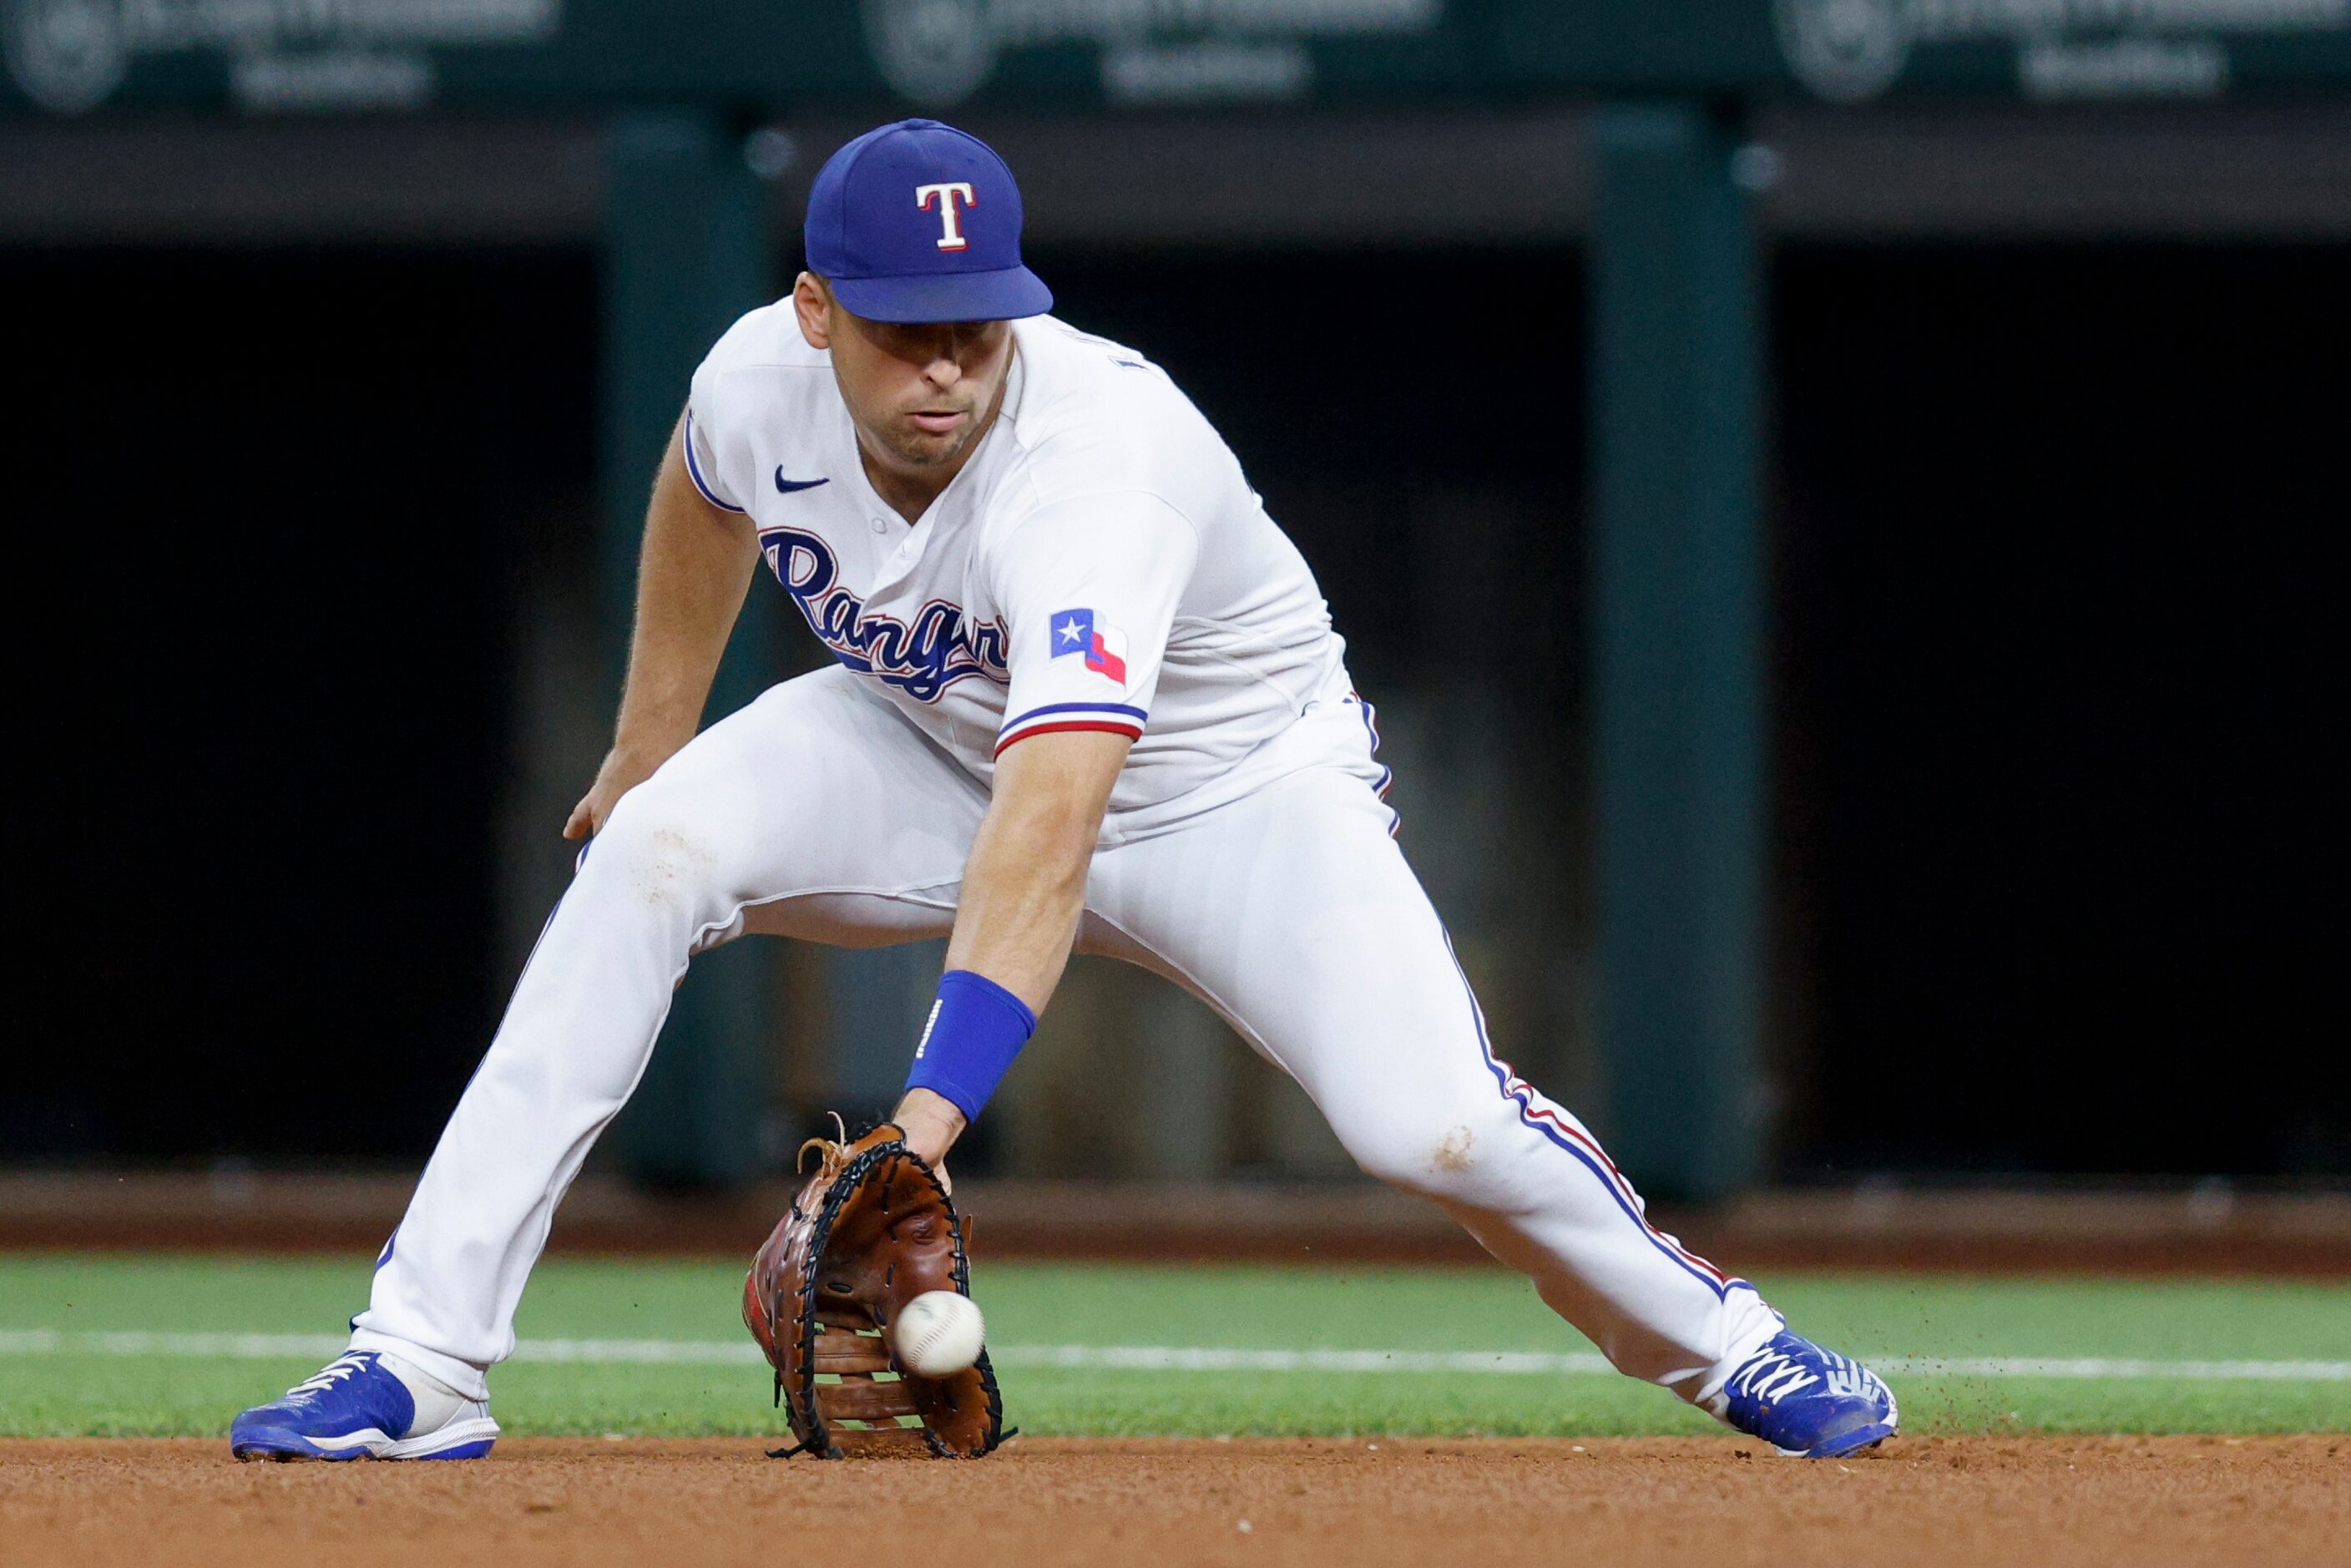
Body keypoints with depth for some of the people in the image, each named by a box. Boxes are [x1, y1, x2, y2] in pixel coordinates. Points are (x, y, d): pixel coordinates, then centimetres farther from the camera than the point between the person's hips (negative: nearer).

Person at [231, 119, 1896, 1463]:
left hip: (1230, 781, -4)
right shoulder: (759, 381, -22)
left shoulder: (1090, 460, -41)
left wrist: (928, 1113, -63)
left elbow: (1050, 833, -53)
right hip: (934, 743, 4)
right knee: (657, 849, -24)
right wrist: (650, 733, 14)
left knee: (1432, 1127, -24)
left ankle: (1721, 1341, 9)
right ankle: (423, 1366, -24)